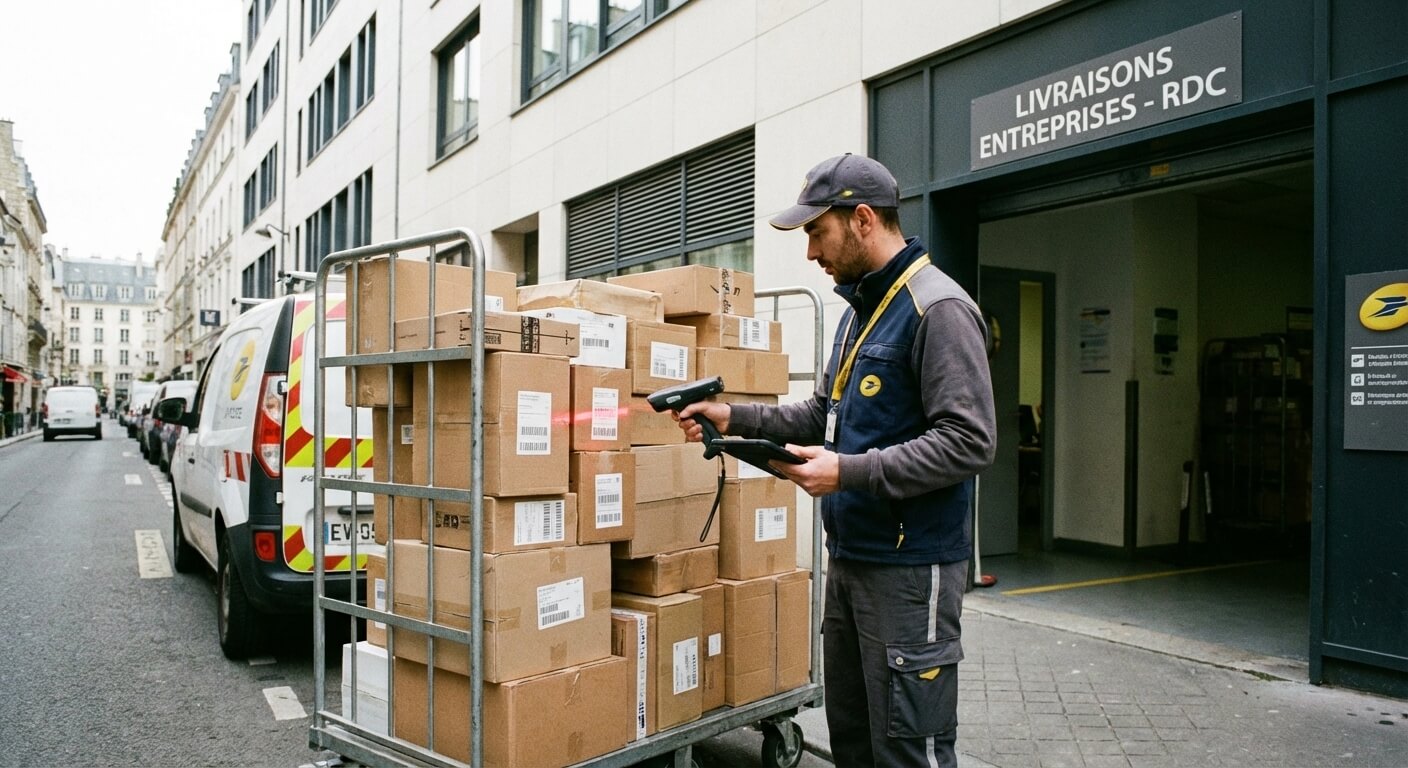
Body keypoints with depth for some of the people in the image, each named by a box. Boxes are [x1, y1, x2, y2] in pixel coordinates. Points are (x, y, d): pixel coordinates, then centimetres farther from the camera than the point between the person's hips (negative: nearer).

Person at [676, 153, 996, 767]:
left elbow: (968, 443, -22)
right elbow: (825, 413, 19)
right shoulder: (859, 309, 14)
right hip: (849, 556, 9)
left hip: (909, 566, -9)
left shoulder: (939, 309, -15)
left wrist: (849, 473, -23)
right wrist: (736, 419, 7)